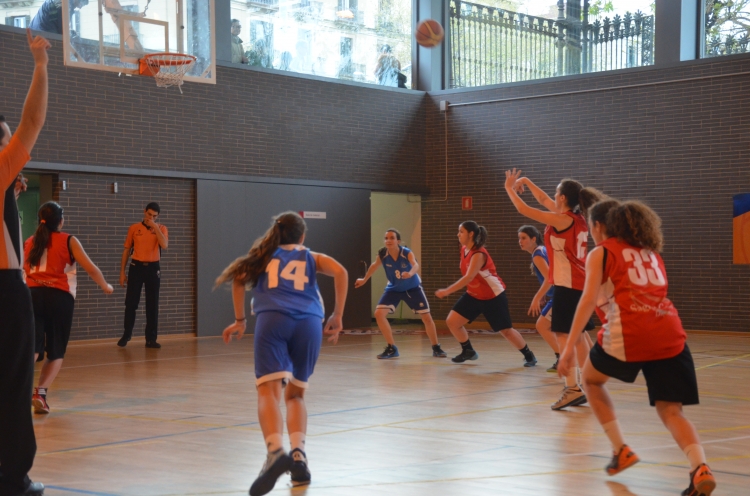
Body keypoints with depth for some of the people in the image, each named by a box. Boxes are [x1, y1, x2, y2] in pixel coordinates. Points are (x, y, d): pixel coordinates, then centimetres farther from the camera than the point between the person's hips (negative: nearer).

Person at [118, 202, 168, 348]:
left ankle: (151, 339, 8)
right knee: (131, 303, 2)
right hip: (136, 266, 0)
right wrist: (122, 272, 4)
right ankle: (126, 335, 17)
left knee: (152, 305, 2)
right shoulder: (134, 228, 3)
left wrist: (155, 227, -19)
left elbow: (164, 245, -17)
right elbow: (127, 250, 7)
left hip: (153, 268, 0)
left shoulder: (161, 229, 2)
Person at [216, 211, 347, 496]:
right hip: (308, 323, 1)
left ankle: (275, 452, -40)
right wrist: (337, 317, 12)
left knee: (269, 392, -14)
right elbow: (340, 272, 9)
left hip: (272, 320, -1)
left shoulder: (264, 257, 29)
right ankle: (298, 454, -5)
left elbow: (238, 278, 14)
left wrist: (240, 320, 21)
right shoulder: (312, 258, 27)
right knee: (296, 394, 16)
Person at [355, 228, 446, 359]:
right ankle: (392, 348, 0)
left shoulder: (406, 253, -29)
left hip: (412, 288, -2)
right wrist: (364, 280, 15)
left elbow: (416, 265, -49)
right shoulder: (382, 254, -20)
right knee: (379, 313, -13)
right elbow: (375, 265, 2)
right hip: (394, 288, 2)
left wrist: (410, 273, -72)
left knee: (426, 317, -2)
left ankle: (436, 348, 20)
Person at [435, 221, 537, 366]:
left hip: (493, 296, -8)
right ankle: (468, 351, 16)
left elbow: (469, 277, -38)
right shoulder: (464, 249, -1)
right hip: (473, 295, 8)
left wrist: (447, 291, -41)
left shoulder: (479, 254, -28)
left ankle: (529, 356, 17)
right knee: (452, 321, -2)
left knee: (506, 331, -2)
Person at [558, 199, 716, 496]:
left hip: (627, 334, -4)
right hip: (670, 334, 4)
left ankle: (621, 450, 18)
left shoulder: (601, 253, 10)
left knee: (591, 380, 24)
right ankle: (700, 469, -18)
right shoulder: (650, 251, 27)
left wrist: (569, 346, -6)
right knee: (670, 411, 7)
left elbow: (589, 299, -3)